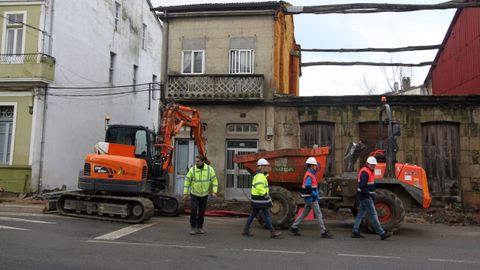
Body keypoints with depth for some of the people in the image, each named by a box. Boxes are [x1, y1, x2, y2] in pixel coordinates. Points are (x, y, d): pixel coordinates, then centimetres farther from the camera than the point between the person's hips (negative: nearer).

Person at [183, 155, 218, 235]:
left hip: (204, 194, 2)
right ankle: (193, 227, 4)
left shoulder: (209, 169, -11)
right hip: (194, 194, -1)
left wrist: (214, 192, -14)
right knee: (194, 210, -12)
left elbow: (214, 180, -6)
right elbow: (187, 181, -6)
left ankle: (200, 227, 22)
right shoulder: (192, 170, -13)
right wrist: (185, 193, -6)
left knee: (202, 212, 8)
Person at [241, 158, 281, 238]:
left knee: (253, 214, 14)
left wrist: (267, 195, 20)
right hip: (260, 199, -10)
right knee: (267, 215, -3)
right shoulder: (260, 176, -18)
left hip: (257, 200, 10)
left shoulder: (258, 175, 16)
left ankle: (246, 230, 18)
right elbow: (259, 187, -30)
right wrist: (266, 195, -20)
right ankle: (272, 232, 3)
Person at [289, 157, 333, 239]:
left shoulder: (311, 174, 16)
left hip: (309, 199, 10)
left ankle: (294, 228, 18)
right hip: (311, 199, -10)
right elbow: (308, 188, -25)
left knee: (304, 213, 14)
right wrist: (316, 196, -18)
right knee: (319, 215, -5)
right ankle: (324, 232, 0)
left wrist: (316, 195, 14)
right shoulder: (309, 175, -17)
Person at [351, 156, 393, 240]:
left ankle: (355, 232, 12)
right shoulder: (365, 172, -17)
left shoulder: (369, 171, 16)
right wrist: (369, 194, -19)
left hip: (366, 196, 10)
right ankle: (382, 233, -1)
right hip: (365, 197, -10)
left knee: (360, 214, 10)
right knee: (373, 215, -5)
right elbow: (362, 186, -26)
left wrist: (372, 193, 13)